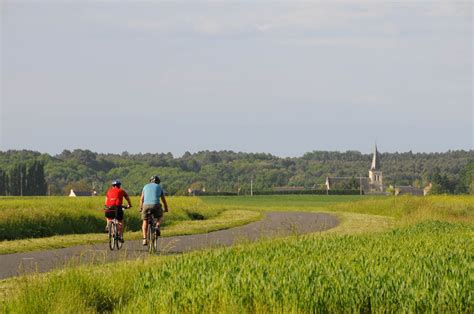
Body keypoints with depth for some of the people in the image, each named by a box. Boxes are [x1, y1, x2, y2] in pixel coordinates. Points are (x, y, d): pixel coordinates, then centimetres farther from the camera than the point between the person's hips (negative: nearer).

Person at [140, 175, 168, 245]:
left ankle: (144, 239, 8)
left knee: (145, 221, 17)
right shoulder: (159, 187, 18)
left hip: (146, 205, 1)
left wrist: (141, 208, 35)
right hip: (156, 205, -1)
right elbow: (163, 200, 24)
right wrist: (166, 208, 37)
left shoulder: (146, 186, 21)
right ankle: (157, 227, 0)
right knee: (159, 217, 29)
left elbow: (142, 199, 24)